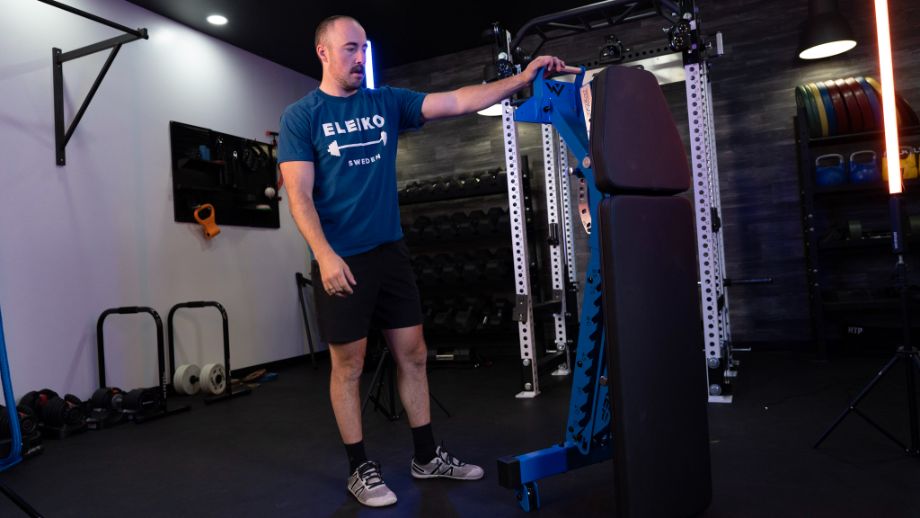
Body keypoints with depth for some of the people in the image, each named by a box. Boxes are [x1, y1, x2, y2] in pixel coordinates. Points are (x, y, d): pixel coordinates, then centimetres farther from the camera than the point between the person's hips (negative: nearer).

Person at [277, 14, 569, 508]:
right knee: (348, 365, 5)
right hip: (341, 259, -4)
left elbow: (458, 101, 2)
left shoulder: (386, 102, 9)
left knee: (413, 354, 10)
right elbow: (299, 195, -9)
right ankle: (360, 468, 21)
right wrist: (325, 255, -22)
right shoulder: (300, 116, -1)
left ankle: (427, 456, 26)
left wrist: (522, 78, -7)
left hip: (390, 250, 5)